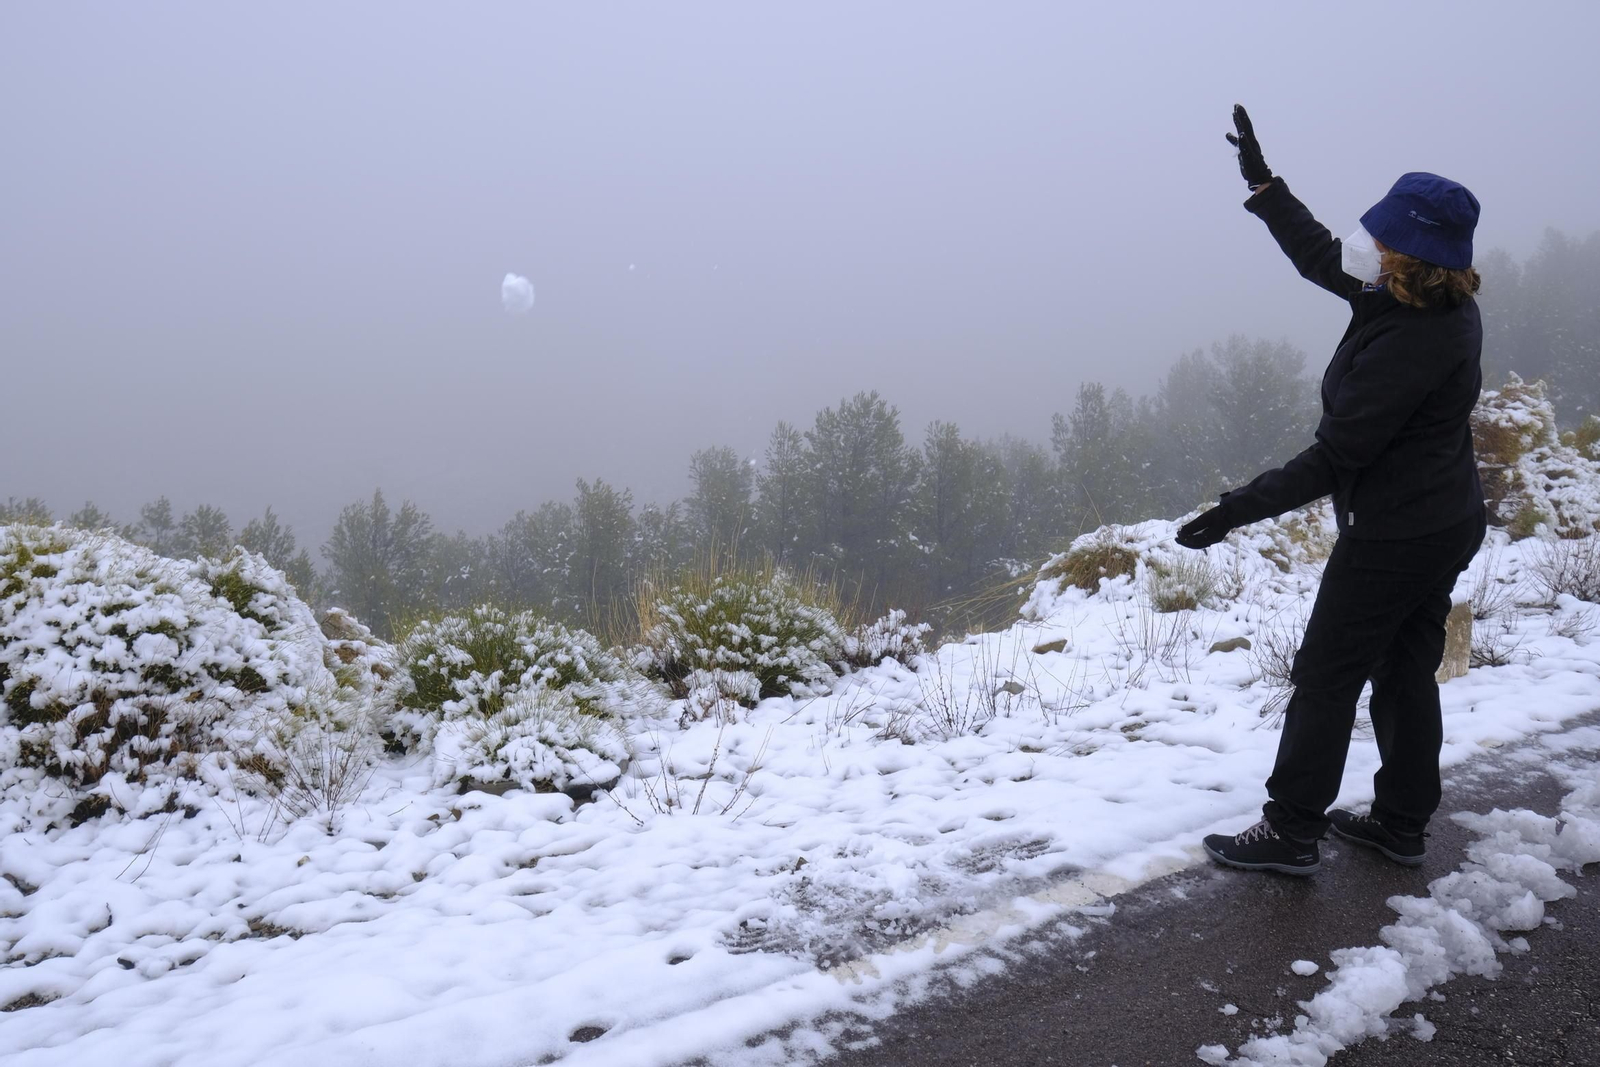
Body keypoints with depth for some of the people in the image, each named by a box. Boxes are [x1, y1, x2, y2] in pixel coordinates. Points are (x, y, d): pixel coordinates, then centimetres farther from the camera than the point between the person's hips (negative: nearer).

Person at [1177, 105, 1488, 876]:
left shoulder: (1408, 341, -28)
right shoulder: (1441, 304, 1)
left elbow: (1337, 456, -27)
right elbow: (1318, 256, 14)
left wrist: (1242, 508, -23)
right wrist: (1262, 182, 20)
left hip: (1393, 535, -10)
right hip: (1446, 524, 10)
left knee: (1326, 677, 1)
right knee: (1407, 673, 17)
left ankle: (1291, 833, 11)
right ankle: (1402, 825, 30)